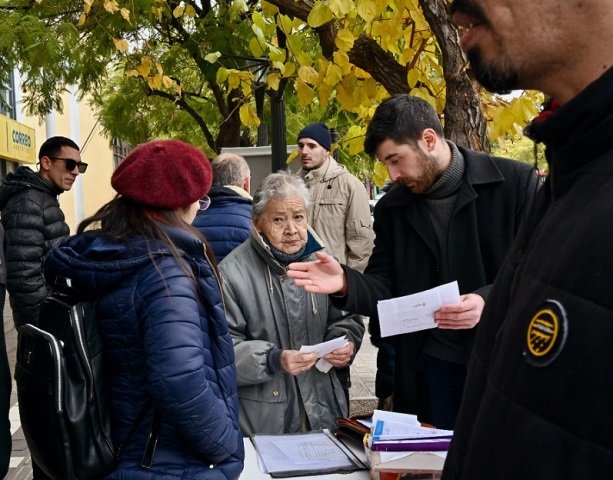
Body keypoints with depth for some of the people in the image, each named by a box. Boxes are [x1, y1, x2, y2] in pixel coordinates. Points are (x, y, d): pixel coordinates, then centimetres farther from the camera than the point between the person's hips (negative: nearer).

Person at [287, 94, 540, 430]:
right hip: (433, 367, 3)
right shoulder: (391, 208, 5)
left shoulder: (516, 183, -9)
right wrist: (345, 283, -17)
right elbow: (385, 289, 5)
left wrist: (489, 300, -25)